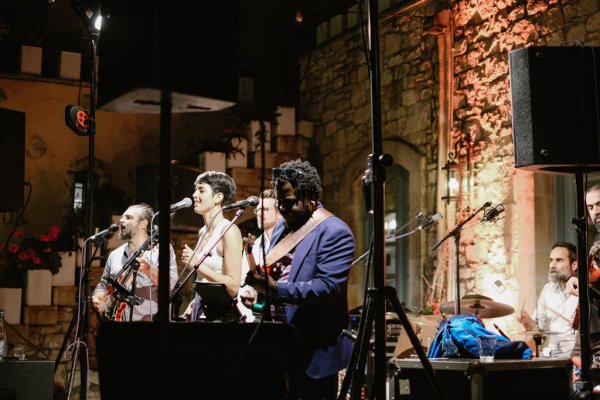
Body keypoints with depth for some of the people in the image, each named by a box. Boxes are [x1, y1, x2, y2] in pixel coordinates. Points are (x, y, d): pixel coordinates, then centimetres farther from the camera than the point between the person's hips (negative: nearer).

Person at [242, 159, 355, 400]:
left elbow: (329, 287, -23)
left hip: (315, 348, -8)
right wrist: (258, 291, 1)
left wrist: (275, 289, -30)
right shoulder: (281, 227, 14)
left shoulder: (335, 232, -13)